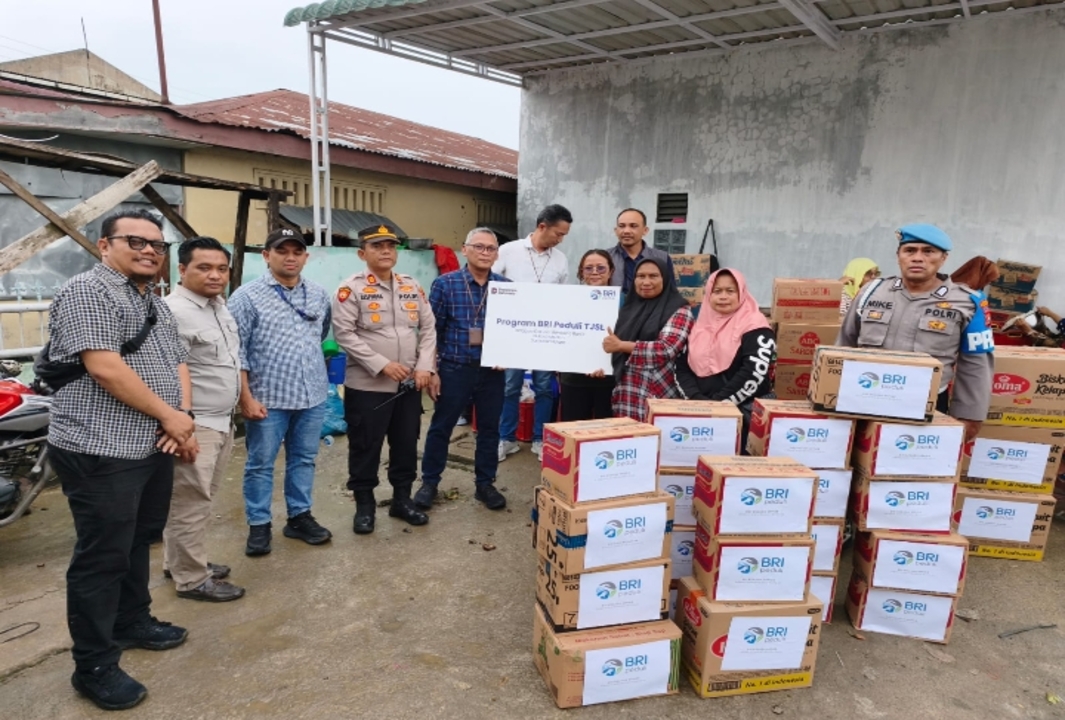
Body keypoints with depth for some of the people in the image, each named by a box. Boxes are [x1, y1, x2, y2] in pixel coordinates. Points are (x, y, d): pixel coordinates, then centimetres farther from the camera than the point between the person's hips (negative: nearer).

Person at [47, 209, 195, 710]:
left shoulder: (156, 303, 15)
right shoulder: (87, 291, -13)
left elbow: (177, 362, 15)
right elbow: (105, 368, -23)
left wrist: (182, 418, -2)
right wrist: (170, 416, -15)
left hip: (152, 449, 9)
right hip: (102, 453, -9)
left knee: (138, 544, 21)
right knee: (103, 557, 1)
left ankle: (133, 623, 39)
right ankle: (94, 667, 15)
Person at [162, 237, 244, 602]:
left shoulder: (221, 306, 11)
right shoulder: (173, 312, -19)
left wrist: (243, 400, 23)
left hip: (222, 421, 10)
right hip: (194, 426, -9)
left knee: (196, 500, 20)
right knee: (190, 504, 2)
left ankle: (181, 561, 35)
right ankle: (192, 579, 15)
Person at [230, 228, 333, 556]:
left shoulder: (319, 295, 6)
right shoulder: (247, 296, -7)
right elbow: (235, 351, -9)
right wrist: (246, 397, -12)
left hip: (312, 396, 4)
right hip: (267, 398, -4)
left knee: (303, 460, 14)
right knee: (260, 464, 8)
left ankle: (300, 517, 28)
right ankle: (259, 525, 22)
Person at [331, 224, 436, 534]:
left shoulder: (412, 287, 9)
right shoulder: (351, 289, -7)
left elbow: (428, 328, 9)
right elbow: (344, 333, -14)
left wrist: (425, 366, -4)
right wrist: (382, 364, -19)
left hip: (409, 384, 5)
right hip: (367, 385, -5)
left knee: (406, 444, 14)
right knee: (365, 447, 6)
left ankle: (402, 499, 30)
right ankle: (364, 505, 23)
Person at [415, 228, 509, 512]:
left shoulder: (506, 286, 1)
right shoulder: (444, 284, -5)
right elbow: (431, 330, -4)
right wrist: (431, 371, -6)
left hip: (492, 371, 2)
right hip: (454, 369, -2)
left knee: (489, 428, 12)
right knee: (441, 427, 10)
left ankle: (485, 484, 28)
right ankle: (429, 482, 27)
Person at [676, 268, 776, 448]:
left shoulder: (754, 326, -5)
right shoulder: (700, 325, 11)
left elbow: (754, 372, -16)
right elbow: (682, 367, 7)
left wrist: (720, 402, -17)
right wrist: (696, 398, -9)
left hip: (745, 411, -4)